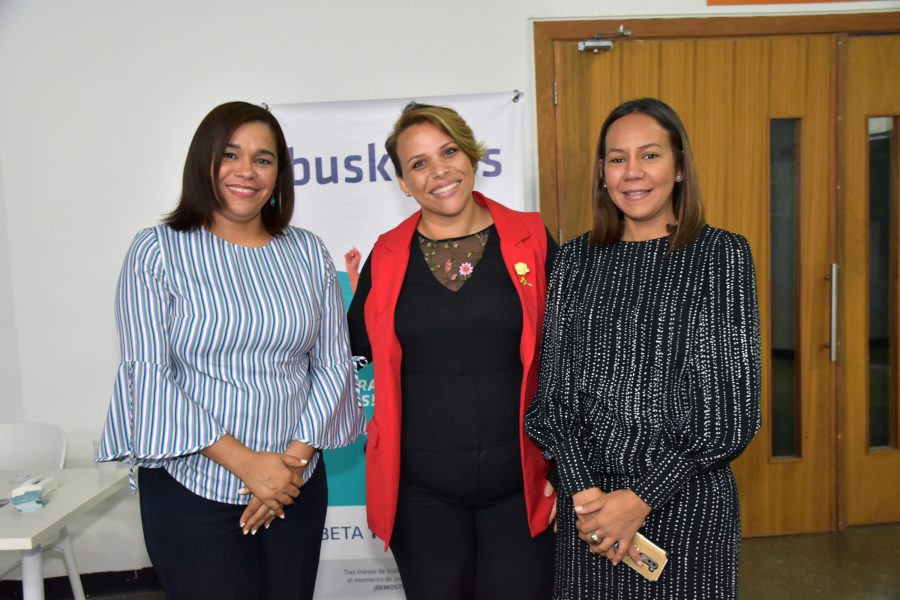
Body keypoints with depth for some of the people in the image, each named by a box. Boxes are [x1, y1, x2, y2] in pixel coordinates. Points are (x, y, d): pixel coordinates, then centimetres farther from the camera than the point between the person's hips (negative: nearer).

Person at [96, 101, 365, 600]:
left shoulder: (307, 252, 5)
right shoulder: (157, 251, -4)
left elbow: (334, 363, 4)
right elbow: (147, 374, -10)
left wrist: (296, 457, -8)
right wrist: (247, 464, -14)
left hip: (297, 483, 3)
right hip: (191, 489, -3)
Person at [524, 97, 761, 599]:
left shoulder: (720, 254, -5)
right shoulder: (577, 259, 3)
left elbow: (730, 407, -9)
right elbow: (555, 390, 1)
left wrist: (641, 498, -13)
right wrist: (583, 489, -11)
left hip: (687, 499, -2)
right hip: (585, 496, 2)